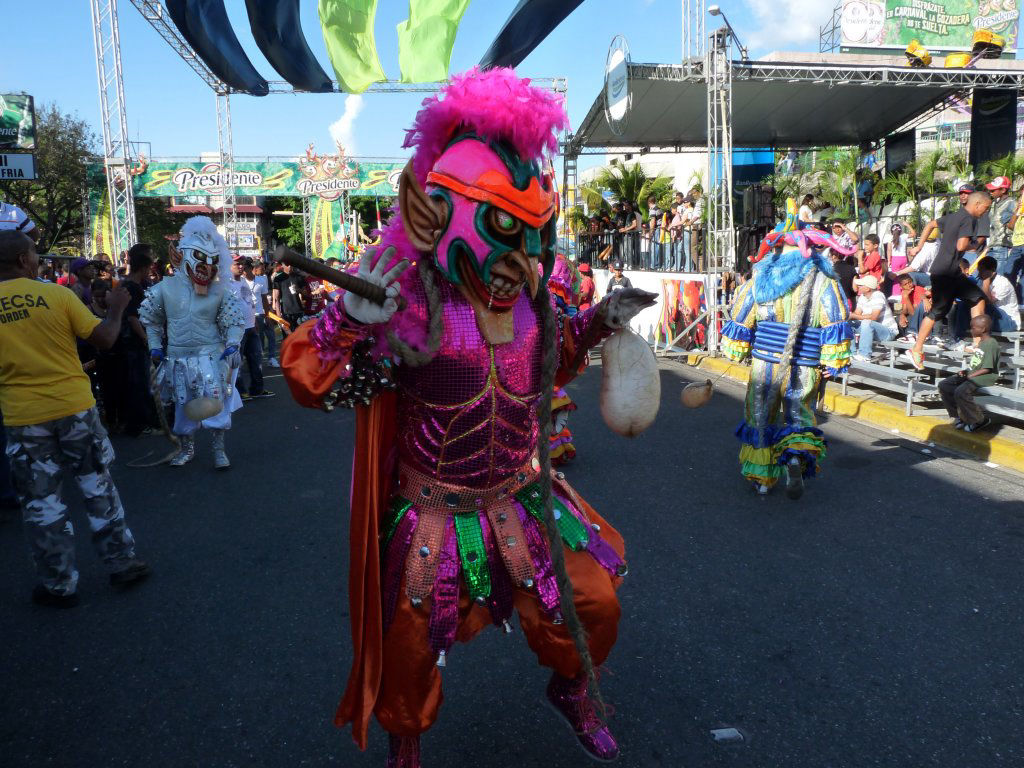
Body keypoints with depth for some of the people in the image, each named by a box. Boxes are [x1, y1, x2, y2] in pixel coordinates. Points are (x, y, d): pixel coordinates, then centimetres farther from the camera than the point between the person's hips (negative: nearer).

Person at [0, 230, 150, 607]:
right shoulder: (56, 294, -8)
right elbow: (104, 338, -7)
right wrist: (116, 309, 9)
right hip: (74, 408, -1)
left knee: (41, 501, 11)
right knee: (97, 486, 13)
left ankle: (59, 584, 20)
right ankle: (122, 563, 22)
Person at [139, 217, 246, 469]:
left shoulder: (219, 291, -3)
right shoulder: (166, 288, -2)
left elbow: (235, 320, 3)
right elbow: (149, 318, 12)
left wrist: (232, 346, -11)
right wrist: (155, 346, 7)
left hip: (211, 356, -2)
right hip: (178, 358, 2)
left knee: (216, 402, -10)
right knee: (184, 406, 12)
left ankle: (219, 449, 5)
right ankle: (187, 448, 31)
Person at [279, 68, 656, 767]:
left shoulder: (525, 288, -4)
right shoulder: (406, 293, -22)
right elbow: (308, 381, -19)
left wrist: (598, 323, 3)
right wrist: (348, 322, -37)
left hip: (525, 495, 5)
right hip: (436, 510, -4)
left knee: (594, 605, 13)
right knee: (410, 645, 10)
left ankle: (571, 691, 47)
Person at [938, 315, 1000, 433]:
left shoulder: (991, 344, -15)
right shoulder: (980, 342, 14)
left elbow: (987, 369, -20)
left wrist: (969, 376, -19)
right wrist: (965, 371, 4)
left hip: (985, 377, -10)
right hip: (972, 374, 10)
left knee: (960, 392, -31)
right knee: (943, 385, -1)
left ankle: (980, 420, -10)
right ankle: (959, 415, 7)